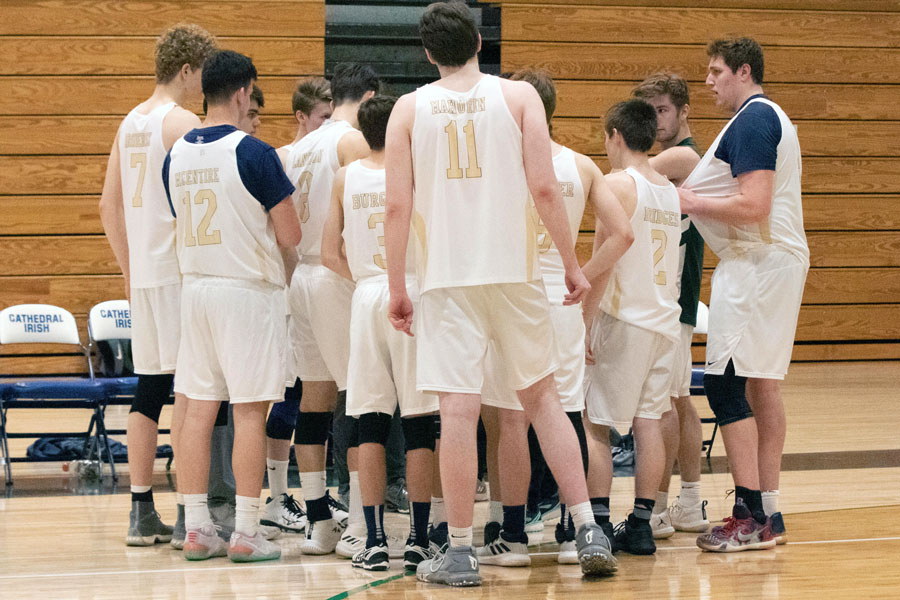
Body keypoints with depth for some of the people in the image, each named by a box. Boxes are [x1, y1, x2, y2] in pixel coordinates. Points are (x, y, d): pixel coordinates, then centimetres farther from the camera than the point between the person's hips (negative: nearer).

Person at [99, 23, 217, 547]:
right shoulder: (183, 122, -11)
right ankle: (188, 513, -5)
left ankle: (142, 512, 11)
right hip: (180, 270, -8)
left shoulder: (131, 122, 14)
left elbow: (110, 205, 18)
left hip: (142, 273, 8)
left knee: (150, 388, 10)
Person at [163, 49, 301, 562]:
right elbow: (290, 236, -11)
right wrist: (284, 219, 11)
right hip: (249, 289, -6)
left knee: (199, 408, 9)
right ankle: (246, 533, -2)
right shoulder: (253, 153, -13)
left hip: (195, 287, 6)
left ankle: (197, 529, 10)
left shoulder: (176, 154, 7)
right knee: (250, 411, -2)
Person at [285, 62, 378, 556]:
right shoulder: (353, 140, -8)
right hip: (338, 274, -8)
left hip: (300, 275, 8)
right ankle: (361, 524, -9)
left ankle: (318, 521, 11)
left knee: (315, 396, 10)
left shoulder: (299, 148, 16)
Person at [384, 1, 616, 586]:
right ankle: (588, 529, 8)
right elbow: (544, 188, -5)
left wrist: (397, 289, 5)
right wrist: (573, 267, 3)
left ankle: (461, 551, 0)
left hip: (447, 276, -1)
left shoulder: (409, 109, 3)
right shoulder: (518, 96, 2)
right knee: (542, 398, 13)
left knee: (459, 410, -2)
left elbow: (398, 206, -1)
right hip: (515, 271, 1)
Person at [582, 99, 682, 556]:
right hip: (664, 319, 7)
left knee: (594, 423, -1)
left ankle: (597, 524, -5)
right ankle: (641, 524, 6)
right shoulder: (670, 189, 13)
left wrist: (585, 322, -14)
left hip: (622, 318, -7)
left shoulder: (618, 184, -9)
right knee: (648, 421, 7)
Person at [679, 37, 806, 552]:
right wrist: (698, 196, 17)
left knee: (726, 386, -11)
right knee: (763, 385, 11)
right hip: (781, 260, 11)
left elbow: (754, 205, -23)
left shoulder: (751, 121, -14)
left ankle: (750, 518, -13)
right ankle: (769, 513, 13)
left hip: (756, 266, -11)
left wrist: (694, 203, -12)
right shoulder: (773, 117, 19)